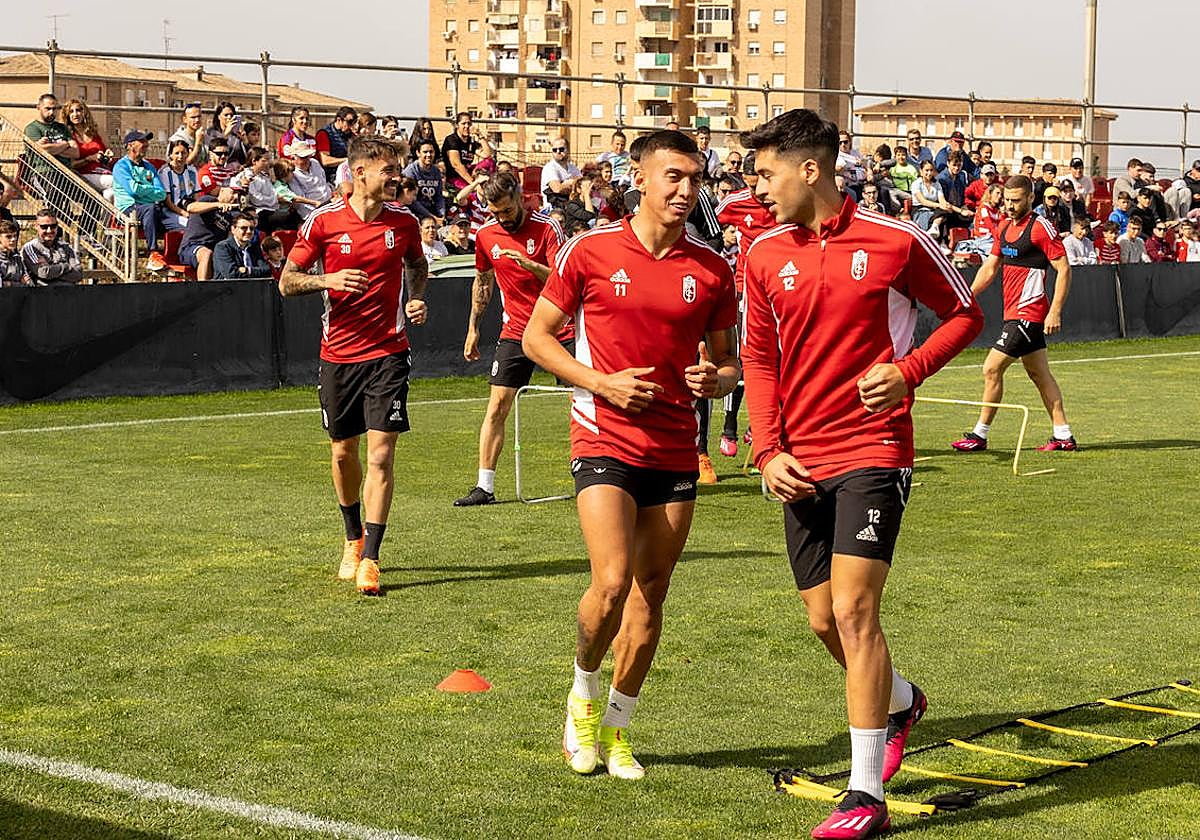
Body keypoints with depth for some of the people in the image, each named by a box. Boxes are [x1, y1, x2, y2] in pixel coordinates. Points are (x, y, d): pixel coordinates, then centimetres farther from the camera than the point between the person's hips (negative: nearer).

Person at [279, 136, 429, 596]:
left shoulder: (404, 222, 1)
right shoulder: (323, 221, -5)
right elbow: (287, 281, 0)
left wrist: (416, 298, 4)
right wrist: (328, 279, -18)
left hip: (387, 352, 0)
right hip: (338, 354, 0)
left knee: (381, 454, -10)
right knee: (343, 452, 12)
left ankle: (370, 559, -8)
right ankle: (353, 539, 35)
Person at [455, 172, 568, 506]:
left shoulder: (547, 227, -10)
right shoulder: (485, 235, 2)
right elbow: (483, 281, 17)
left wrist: (529, 264, -33)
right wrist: (473, 328, 18)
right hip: (515, 332, 3)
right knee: (497, 405, -5)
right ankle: (484, 487, -1)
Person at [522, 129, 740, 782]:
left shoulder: (712, 269, 4)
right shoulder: (590, 251, -4)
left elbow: (726, 361, 15)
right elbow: (536, 337, 2)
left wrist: (716, 380, -9)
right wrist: (603, 382, -11)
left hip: (675, 452, 4)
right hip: (605, 441, -4)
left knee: (650, 595, 7)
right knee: (611, 582, -17)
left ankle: (614, 726, 24)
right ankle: (584, 691, 12)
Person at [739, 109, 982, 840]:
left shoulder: (895, 241, -6)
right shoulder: (766, 254, 6)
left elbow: (965, 314, 5)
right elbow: (760, 359, 12)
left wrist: (909, 370, -12)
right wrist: (769, 450, 0)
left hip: (873, 454, -5)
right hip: (802, 463, 5)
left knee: (852, 609, -15)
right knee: (825, 621, 10)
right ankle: (900, 703, 42)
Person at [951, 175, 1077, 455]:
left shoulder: (1041, 227, -12)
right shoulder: (1005, 227, 12)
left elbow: (1064, 269, -13)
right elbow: (990, 267, 17)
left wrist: (1055, 311, -18)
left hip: (1027, 313, -9)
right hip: (1014, 313, 9)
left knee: (992, 369, -8)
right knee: (1040, 374, 11)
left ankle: (980, 435, 0)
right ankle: (1063, 435, 15)